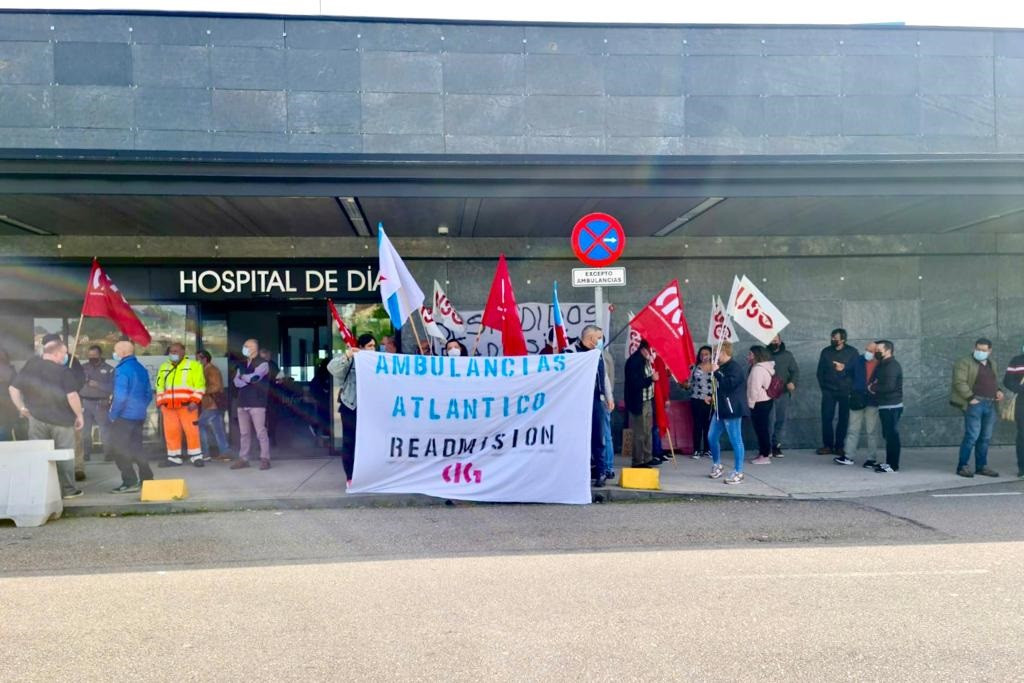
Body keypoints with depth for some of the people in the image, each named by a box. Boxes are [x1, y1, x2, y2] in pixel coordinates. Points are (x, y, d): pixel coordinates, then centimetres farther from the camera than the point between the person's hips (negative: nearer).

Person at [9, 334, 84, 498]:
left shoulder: (30, 366, 1)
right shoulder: (64, 371, -16)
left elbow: (14, 389, 6)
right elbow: (72, 396, -24)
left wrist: (21, 408, 16)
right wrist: (79, 415, -11)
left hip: (37, 418, 4)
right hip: (61, 420, -4)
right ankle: (68, 489, 14)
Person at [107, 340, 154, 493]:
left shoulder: (122, 370, -15)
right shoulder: (141, 369, 12)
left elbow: (120, 396, -20)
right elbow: (148, 393, 17)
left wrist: (112, 415, -11)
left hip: (124, 416, -8)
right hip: (139, 416, 8)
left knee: (120, 449, -2)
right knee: (136, 447, 15)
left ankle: (130, 482, -3)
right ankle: (147, 479, 16)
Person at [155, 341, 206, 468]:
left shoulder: (193, 365, 0)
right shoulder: (164, 367, 17)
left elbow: (199, 385, -6)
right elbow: (160, 387, 21)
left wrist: (194, 401, -15)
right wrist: (160, 403, 12)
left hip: (187, 405, -5)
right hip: (168, 406, 5)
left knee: (191, 431, -6)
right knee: (170, 432, 6)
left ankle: (196, 456, 2)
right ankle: (174, 458, 14)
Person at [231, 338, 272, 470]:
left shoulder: (262, 363, -1)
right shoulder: (242, 364, 19)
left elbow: (254, 377, -16)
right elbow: (237, 382, 6)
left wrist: (243, 377, 2)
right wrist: (249, 380, -12)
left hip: (257, 403, -6)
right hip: (242, 402, 7)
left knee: (260, 431, -7)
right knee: (244, 433, 7)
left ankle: (265, 459, -4)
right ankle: (243, 459, 11)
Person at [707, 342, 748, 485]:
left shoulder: (734, 368, -13)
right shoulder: (722, 367, 15)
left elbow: (729, 384, -27)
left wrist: (716, 372, -21)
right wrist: (713, 397, 17)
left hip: (732, 410, -10)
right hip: (720, 409, 10)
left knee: (735, 441, -4)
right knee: (712, 437, 14)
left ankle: (738, 472, 2)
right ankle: (716, 465, 31)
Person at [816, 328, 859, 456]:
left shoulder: (852, 352, 1)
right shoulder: (826, 351, 6)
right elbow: (820, 370, 9)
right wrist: (823, 385, 2)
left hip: (845, 391, -1)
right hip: (829, 391, 1)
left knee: (843, 419, 2)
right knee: (826, 418, -3)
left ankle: (839, 446, 9)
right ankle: (827, 445, 5)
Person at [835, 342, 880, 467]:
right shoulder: (859, 360, 2)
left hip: (872, 401, -3)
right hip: (857, 400, 3)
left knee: (871, 431, 7)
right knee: (852, 429, 6)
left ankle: (872, 459, 14)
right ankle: (849, 456, 12)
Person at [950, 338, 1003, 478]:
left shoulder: (992, 363, 18)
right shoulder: (965, 363, -5)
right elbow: (959, 382, -13)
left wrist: (998, 391, 11)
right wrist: (971, 398, -18)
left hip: (990, 404, 7)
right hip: (975, 403, -7)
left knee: (985, 437, 10)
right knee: (972, 436, -10)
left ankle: (982, 466, 19)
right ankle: (962, 466, -2)